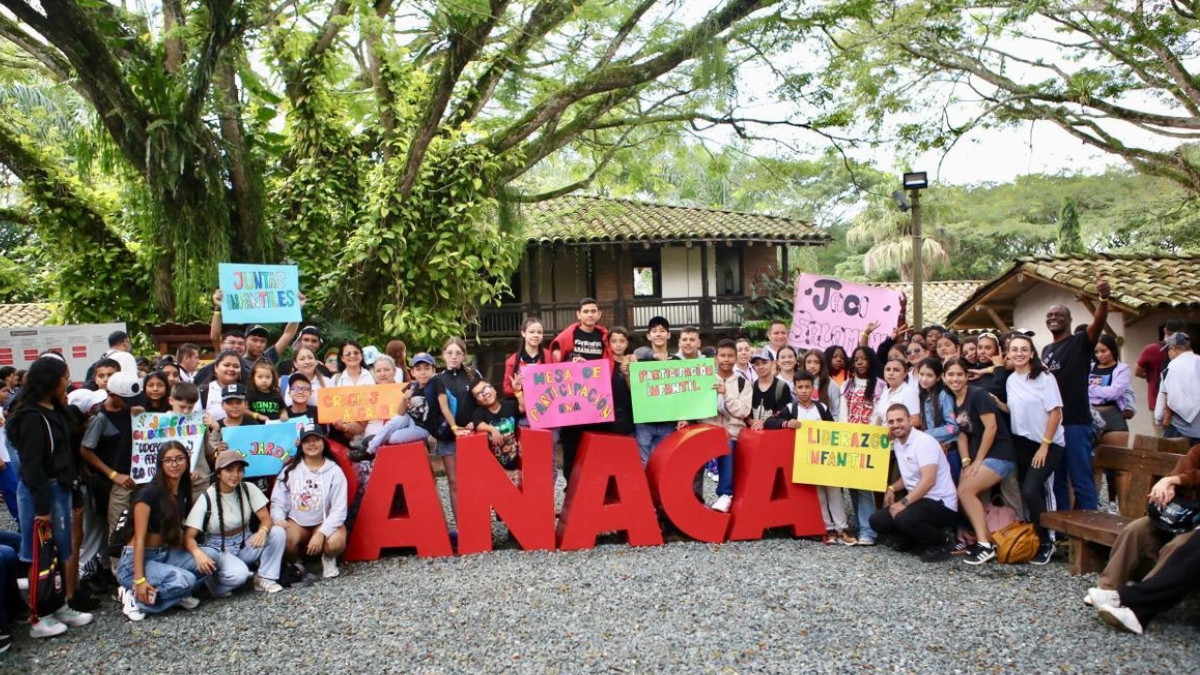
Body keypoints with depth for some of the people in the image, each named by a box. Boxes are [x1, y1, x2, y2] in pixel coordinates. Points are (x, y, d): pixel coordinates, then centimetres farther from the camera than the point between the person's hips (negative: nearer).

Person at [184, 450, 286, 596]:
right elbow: (189, 537, -21)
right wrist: (198, 553, -44)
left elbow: (266, 518, -10)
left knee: (278, 532, -22)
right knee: (238, 574, -35)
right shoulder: (207, 498, -16)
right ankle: (213, 582, -2)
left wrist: (262, 531, -35)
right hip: (218, 549, -4)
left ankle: (265, 579, -9)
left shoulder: (249, 489, -8)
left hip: (245, 545, 4)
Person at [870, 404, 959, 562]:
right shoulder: (897, 444, 8)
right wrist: (892, 488, 5)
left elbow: (928, 481, -27)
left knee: (904, 518, -34)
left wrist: (903, 503, -27)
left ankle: (938, 543, -6)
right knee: (877, 520, -2)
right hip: (919, 500, 8)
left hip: (941, 504, -8)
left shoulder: (924, 441, -18)